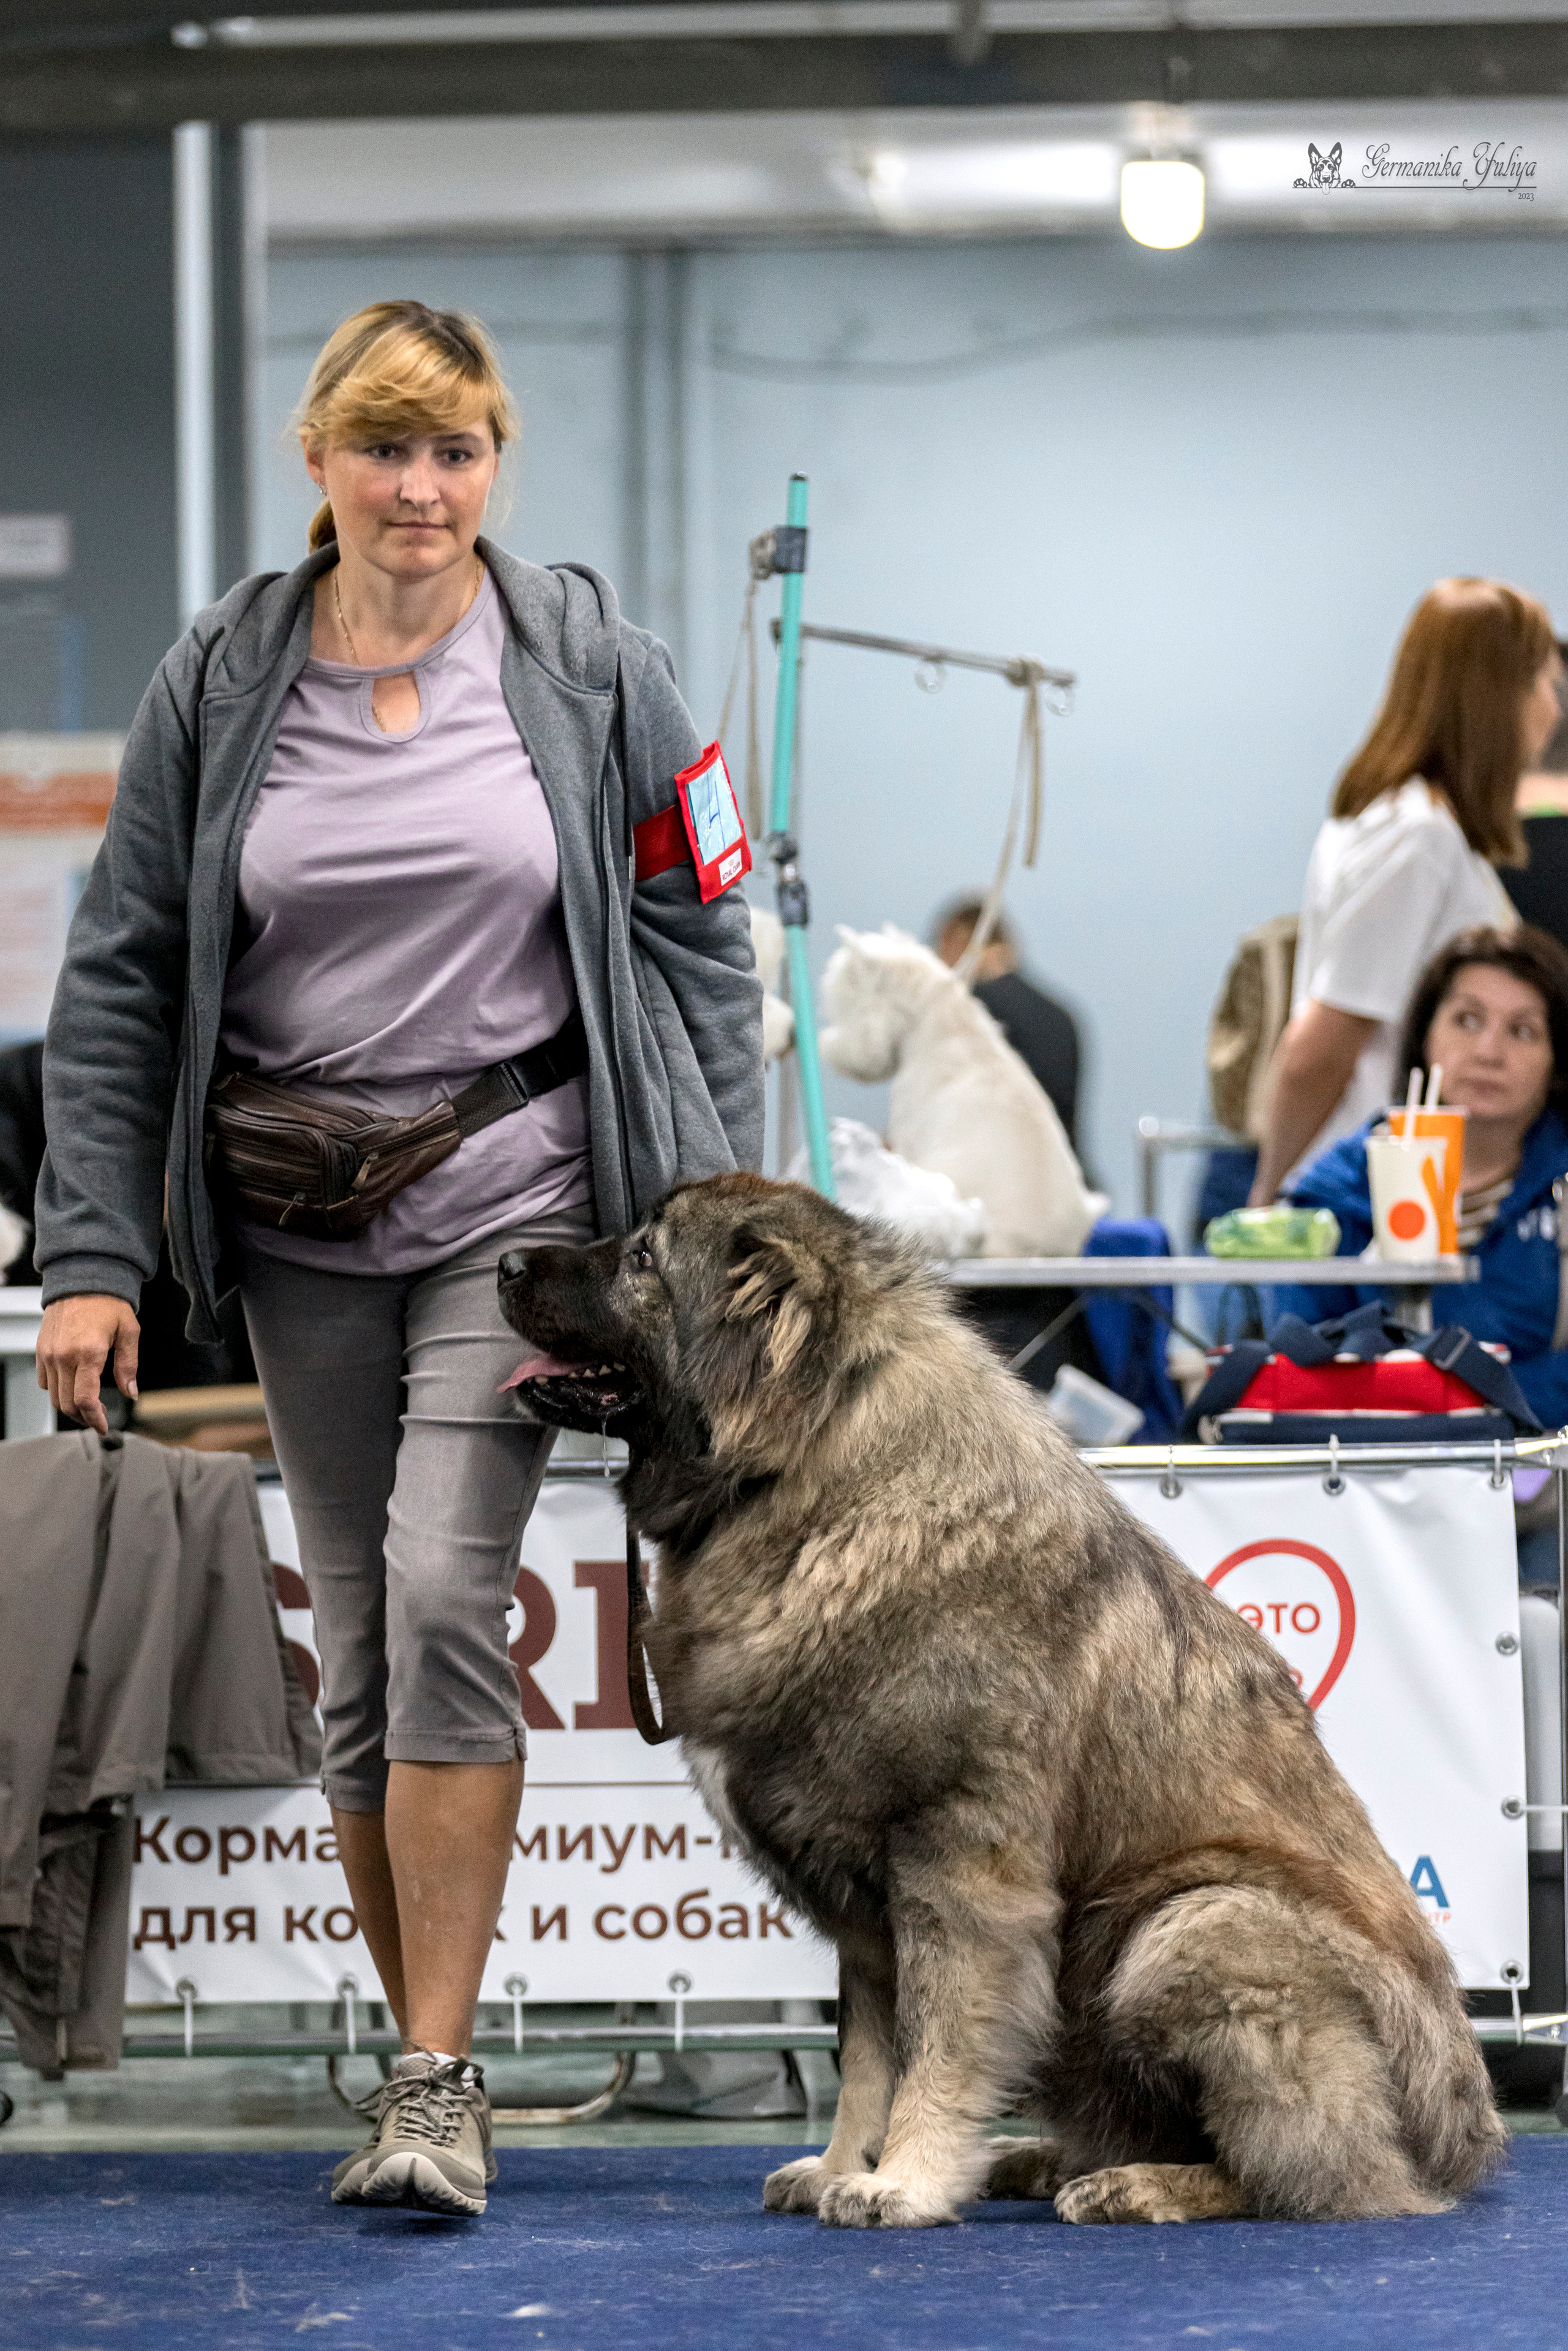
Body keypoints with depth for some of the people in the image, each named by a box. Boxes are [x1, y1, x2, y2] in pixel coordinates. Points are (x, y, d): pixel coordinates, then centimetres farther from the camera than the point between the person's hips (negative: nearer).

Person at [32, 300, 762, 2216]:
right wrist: (90, 1251, -4)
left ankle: (438, 2075, -13)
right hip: (301, 1228, 3)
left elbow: (696, 932, 4)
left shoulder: (587, 661, -1)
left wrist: (723, 1189, -2)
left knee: (444, 1584, -18)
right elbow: (118, 978, 3)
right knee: (356, 1647, 7)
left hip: (520, 1198, -3)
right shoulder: (218, 684, 2)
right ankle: (428, 2062, 19)